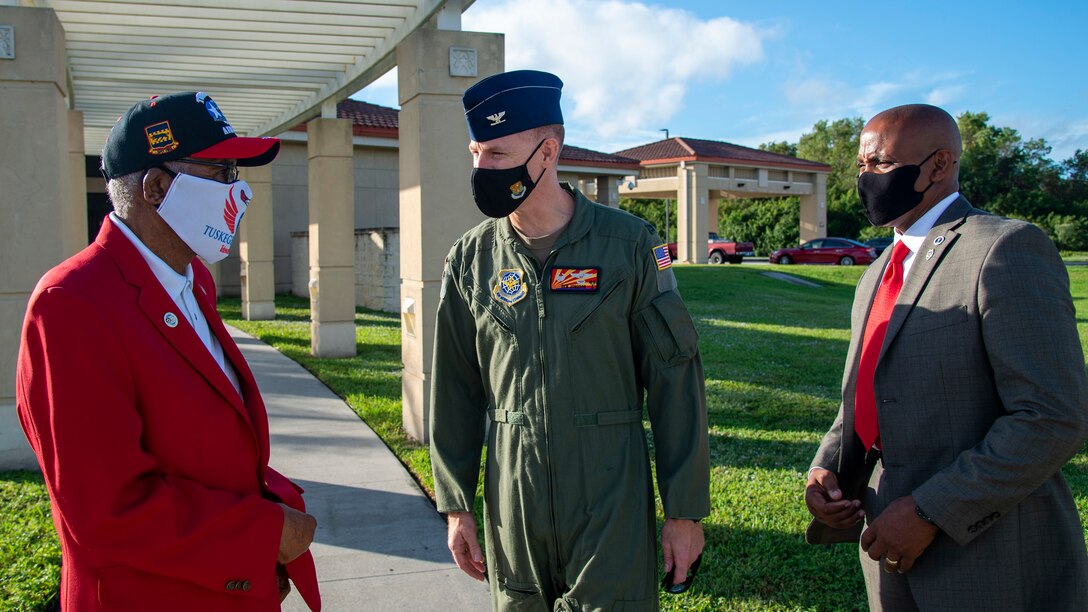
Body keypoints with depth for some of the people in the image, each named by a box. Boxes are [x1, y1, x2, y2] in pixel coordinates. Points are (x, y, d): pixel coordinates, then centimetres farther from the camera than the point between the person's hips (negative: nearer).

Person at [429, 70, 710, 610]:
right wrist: (455, 505, 7)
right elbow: (455, 389, 8)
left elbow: (674, 379, -5)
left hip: (611, 507, -2)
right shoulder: (470, 259, 2)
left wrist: (684, 510, -4)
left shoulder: (627, 243, -6)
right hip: (512, 509, 3)